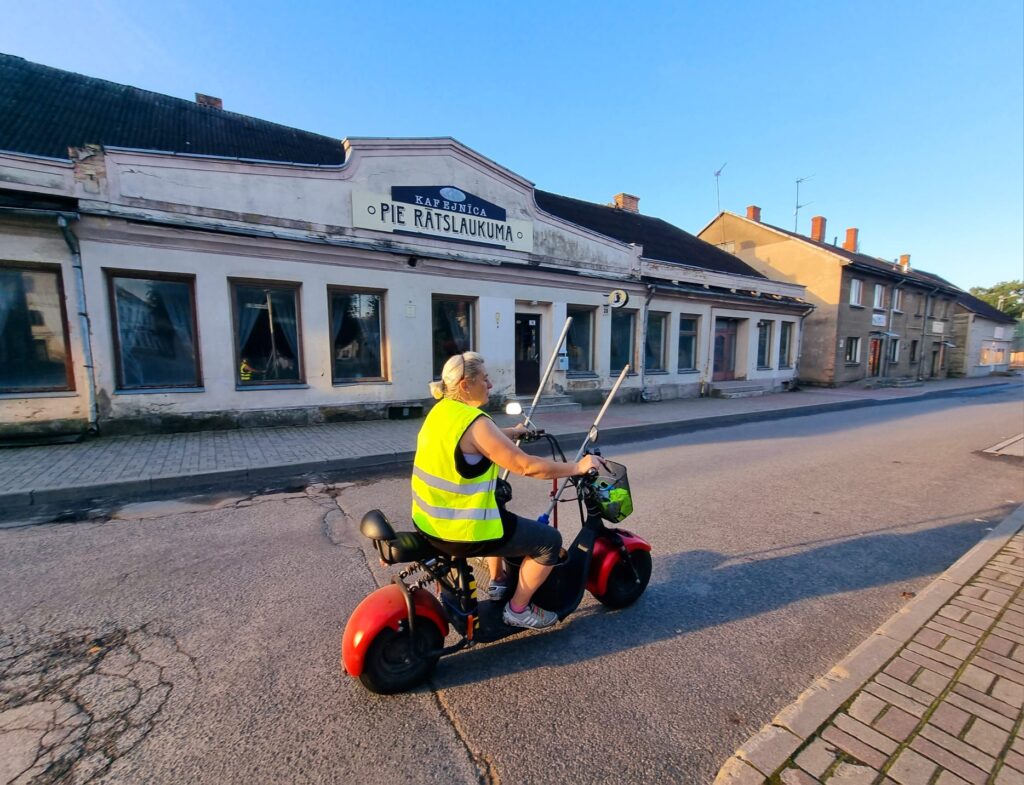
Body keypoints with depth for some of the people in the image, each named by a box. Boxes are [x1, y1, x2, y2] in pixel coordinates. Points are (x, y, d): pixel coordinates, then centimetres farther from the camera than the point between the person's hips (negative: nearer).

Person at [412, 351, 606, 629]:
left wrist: (513, 432, 36)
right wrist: (577, 467, -12)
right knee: (549, 540, 4)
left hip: (429, 521, 10)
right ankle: (518, 609, 19)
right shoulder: (474, 422, -24)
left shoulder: (441, 411, 5)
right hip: (461, 532, -10)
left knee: (503, 514, 36)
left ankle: (498, 582, 46)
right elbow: (526, 466, -24)